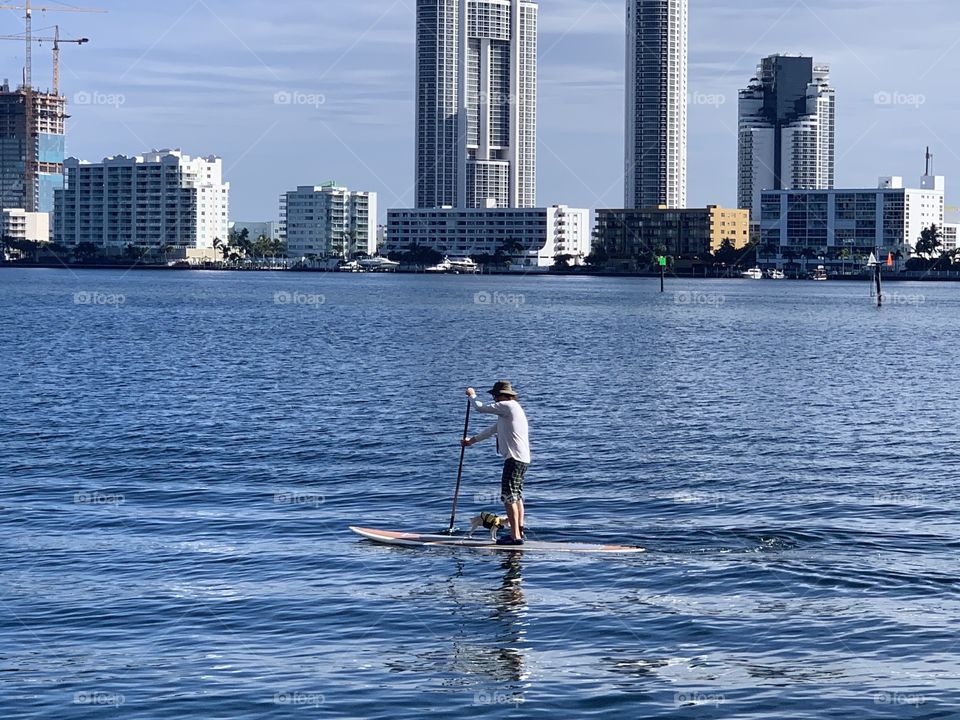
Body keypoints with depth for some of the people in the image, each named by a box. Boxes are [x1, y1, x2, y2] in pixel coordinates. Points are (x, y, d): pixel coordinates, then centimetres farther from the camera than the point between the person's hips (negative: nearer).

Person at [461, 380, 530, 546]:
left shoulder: (508, 406, -9)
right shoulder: (511, 409, 22)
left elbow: (481, 408, -7)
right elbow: (493, 430, 32)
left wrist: (472, 395, 13)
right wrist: (472, 440, 38)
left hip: (514, 458, -10)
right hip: (522, 458, 10)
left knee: (509, 496, -10)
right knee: (517, 496, 15)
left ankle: (515, 536, -13)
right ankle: (519, 532, 18)